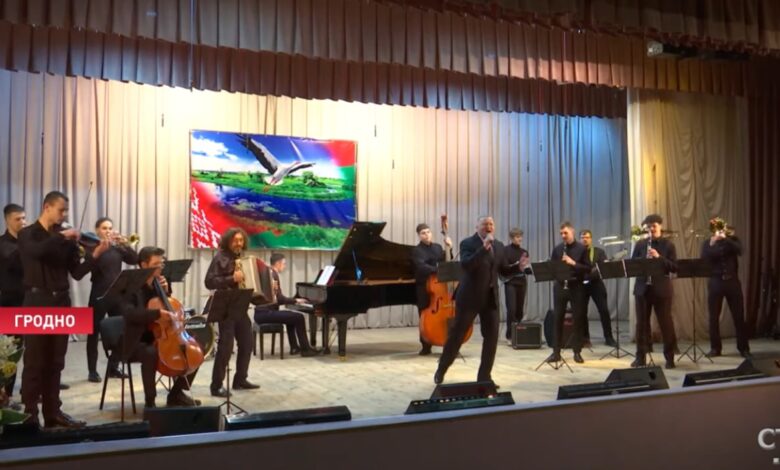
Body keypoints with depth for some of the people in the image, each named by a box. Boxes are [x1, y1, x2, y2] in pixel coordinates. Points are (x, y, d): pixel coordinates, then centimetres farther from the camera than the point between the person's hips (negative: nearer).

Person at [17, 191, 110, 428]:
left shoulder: (66, 238, 10)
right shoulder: (27, 234, 0)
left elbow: (77, 273, 4)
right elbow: (36, 252, -25)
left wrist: (95, 255, -10)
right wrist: (61, 236, -23)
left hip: (61, 301, 4)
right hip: (37, 301, -4)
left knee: (55, 361, 10)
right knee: (34, 361, -2)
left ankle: (53, 411, 17)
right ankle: (30, 413, 5)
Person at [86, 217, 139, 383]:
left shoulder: (117, 248, 10)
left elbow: (135, 260, 0)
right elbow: (91, 266, -19)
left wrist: (124, 244, -10)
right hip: (99, 294, -5)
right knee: (94, 331, 1)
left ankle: (113, 367, 19)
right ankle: (92, 370, 6)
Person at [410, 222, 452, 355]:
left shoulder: (438, 247, 14)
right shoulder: (417, 250, -5)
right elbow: (421, 267, -21)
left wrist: (449, 248, 1)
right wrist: (438, 270, -34)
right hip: (424, 287, -4)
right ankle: (426, 346, 8)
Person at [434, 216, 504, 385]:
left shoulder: (499, 246, 10)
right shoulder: (468, 243, -9)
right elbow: (466, 265, -26)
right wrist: (484, 248, -30)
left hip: (491, 297, 5)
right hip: (470, 296, -5)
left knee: (492, 336, 1)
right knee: (456, 335, 4)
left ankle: (484, 376, 13)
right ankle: (441, 370, 21)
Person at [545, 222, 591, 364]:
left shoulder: (581, 248, -1)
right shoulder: (557, 248, 7)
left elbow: (588, 268, -5)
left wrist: (573, 263, -18)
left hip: (576, 287, -2)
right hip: (560, 286, 2)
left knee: (578, 319, 2)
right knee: (558, 319, 3)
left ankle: (577, 352, 11)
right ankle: (556, 352, 9)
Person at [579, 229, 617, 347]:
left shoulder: (599, 252, 7)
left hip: (596, 284, 0)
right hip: (581, 285, 0)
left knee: (604, 311, -5)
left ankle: (609, 338, 3)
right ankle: (585, 337, 14)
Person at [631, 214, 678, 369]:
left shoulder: (668, 245, 2)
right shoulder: (640, 244, 9)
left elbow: (674, 267, -5)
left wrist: (659, 257, -18)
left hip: (662, 289, -2)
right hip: (642, 288, 2)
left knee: (666, 323, 2)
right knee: (642, 322, 5)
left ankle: (670, 357, 13)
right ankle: (641, 357, 13)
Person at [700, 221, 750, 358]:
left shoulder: (732, 239, 6)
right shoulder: (707, 243, 6)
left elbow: (739, 251, -14)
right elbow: (703, 259, -9)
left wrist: (726, 239, -22)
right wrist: (712, 244, -20)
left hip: (732, 281, 0)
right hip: (715, 282, 0)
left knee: (739, 316, 3)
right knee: (714, 317, 1)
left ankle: (744, 348, 12)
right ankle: (715, 348, 10)